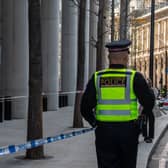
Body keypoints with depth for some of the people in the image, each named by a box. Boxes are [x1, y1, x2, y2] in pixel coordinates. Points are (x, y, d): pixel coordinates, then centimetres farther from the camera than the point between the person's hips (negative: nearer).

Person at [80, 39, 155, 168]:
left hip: (104, 132, 1)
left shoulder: (97, 78, -1)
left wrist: (95, 123, 13)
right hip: (128, 130, -1)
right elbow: (149, 101, -7)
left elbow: (85, 108, -2)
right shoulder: (134, 77, -7)